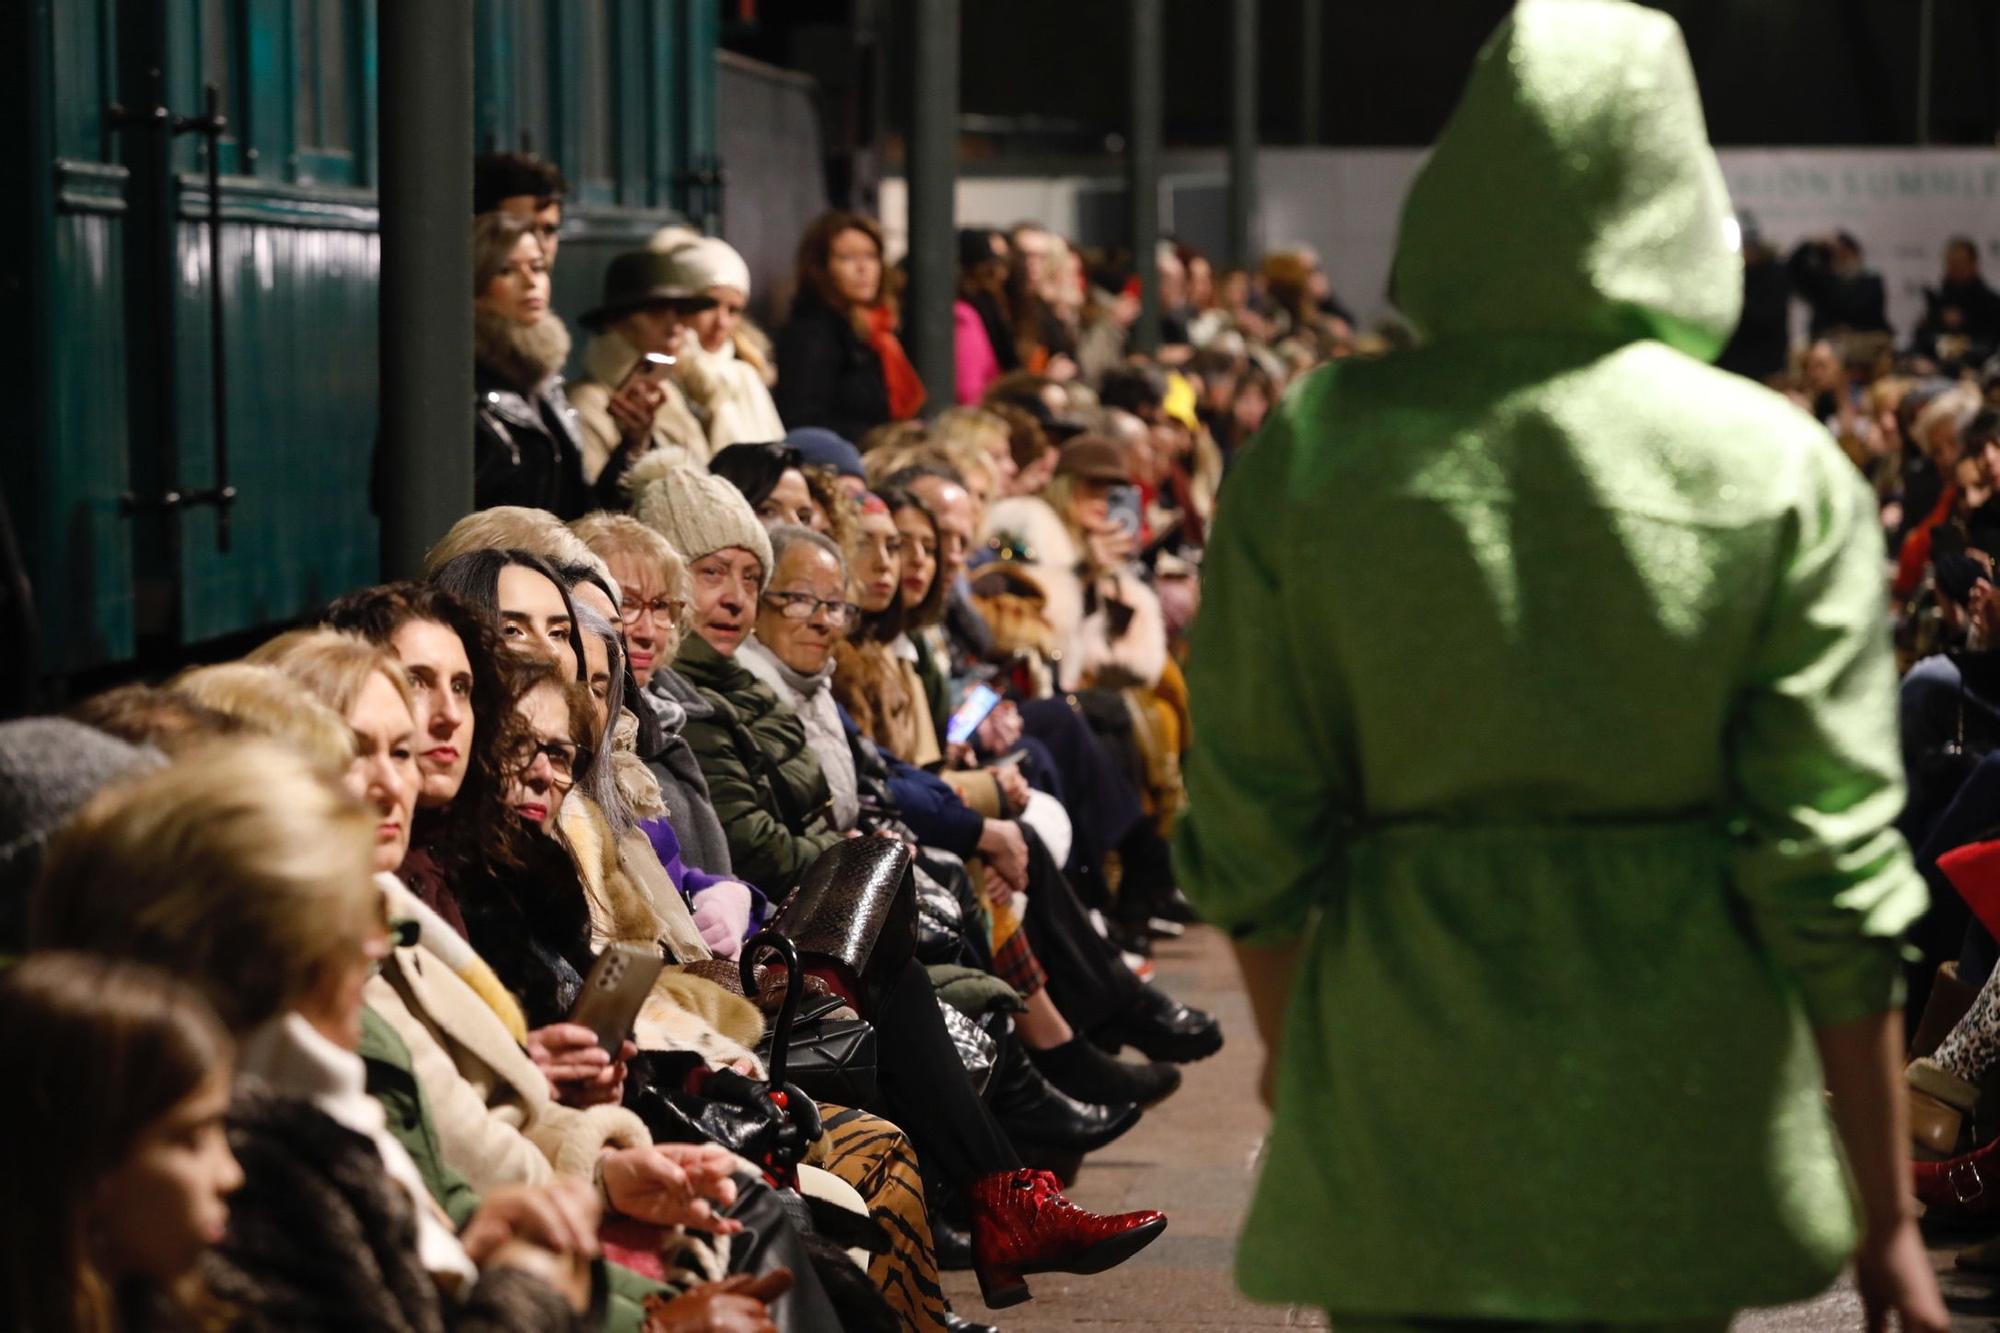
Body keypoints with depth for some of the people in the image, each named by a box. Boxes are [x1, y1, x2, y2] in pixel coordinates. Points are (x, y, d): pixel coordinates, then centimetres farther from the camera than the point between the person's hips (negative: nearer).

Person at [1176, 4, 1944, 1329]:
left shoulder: (1313, 448, -5)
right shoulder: (1779, 472, -8)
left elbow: (1251, 831, 0)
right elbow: (1833, 865, -8)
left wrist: (1295, 1049, 19)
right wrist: (1887, 1218, 1)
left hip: (1402, 1114, 0)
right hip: (1676, 1126, 0)